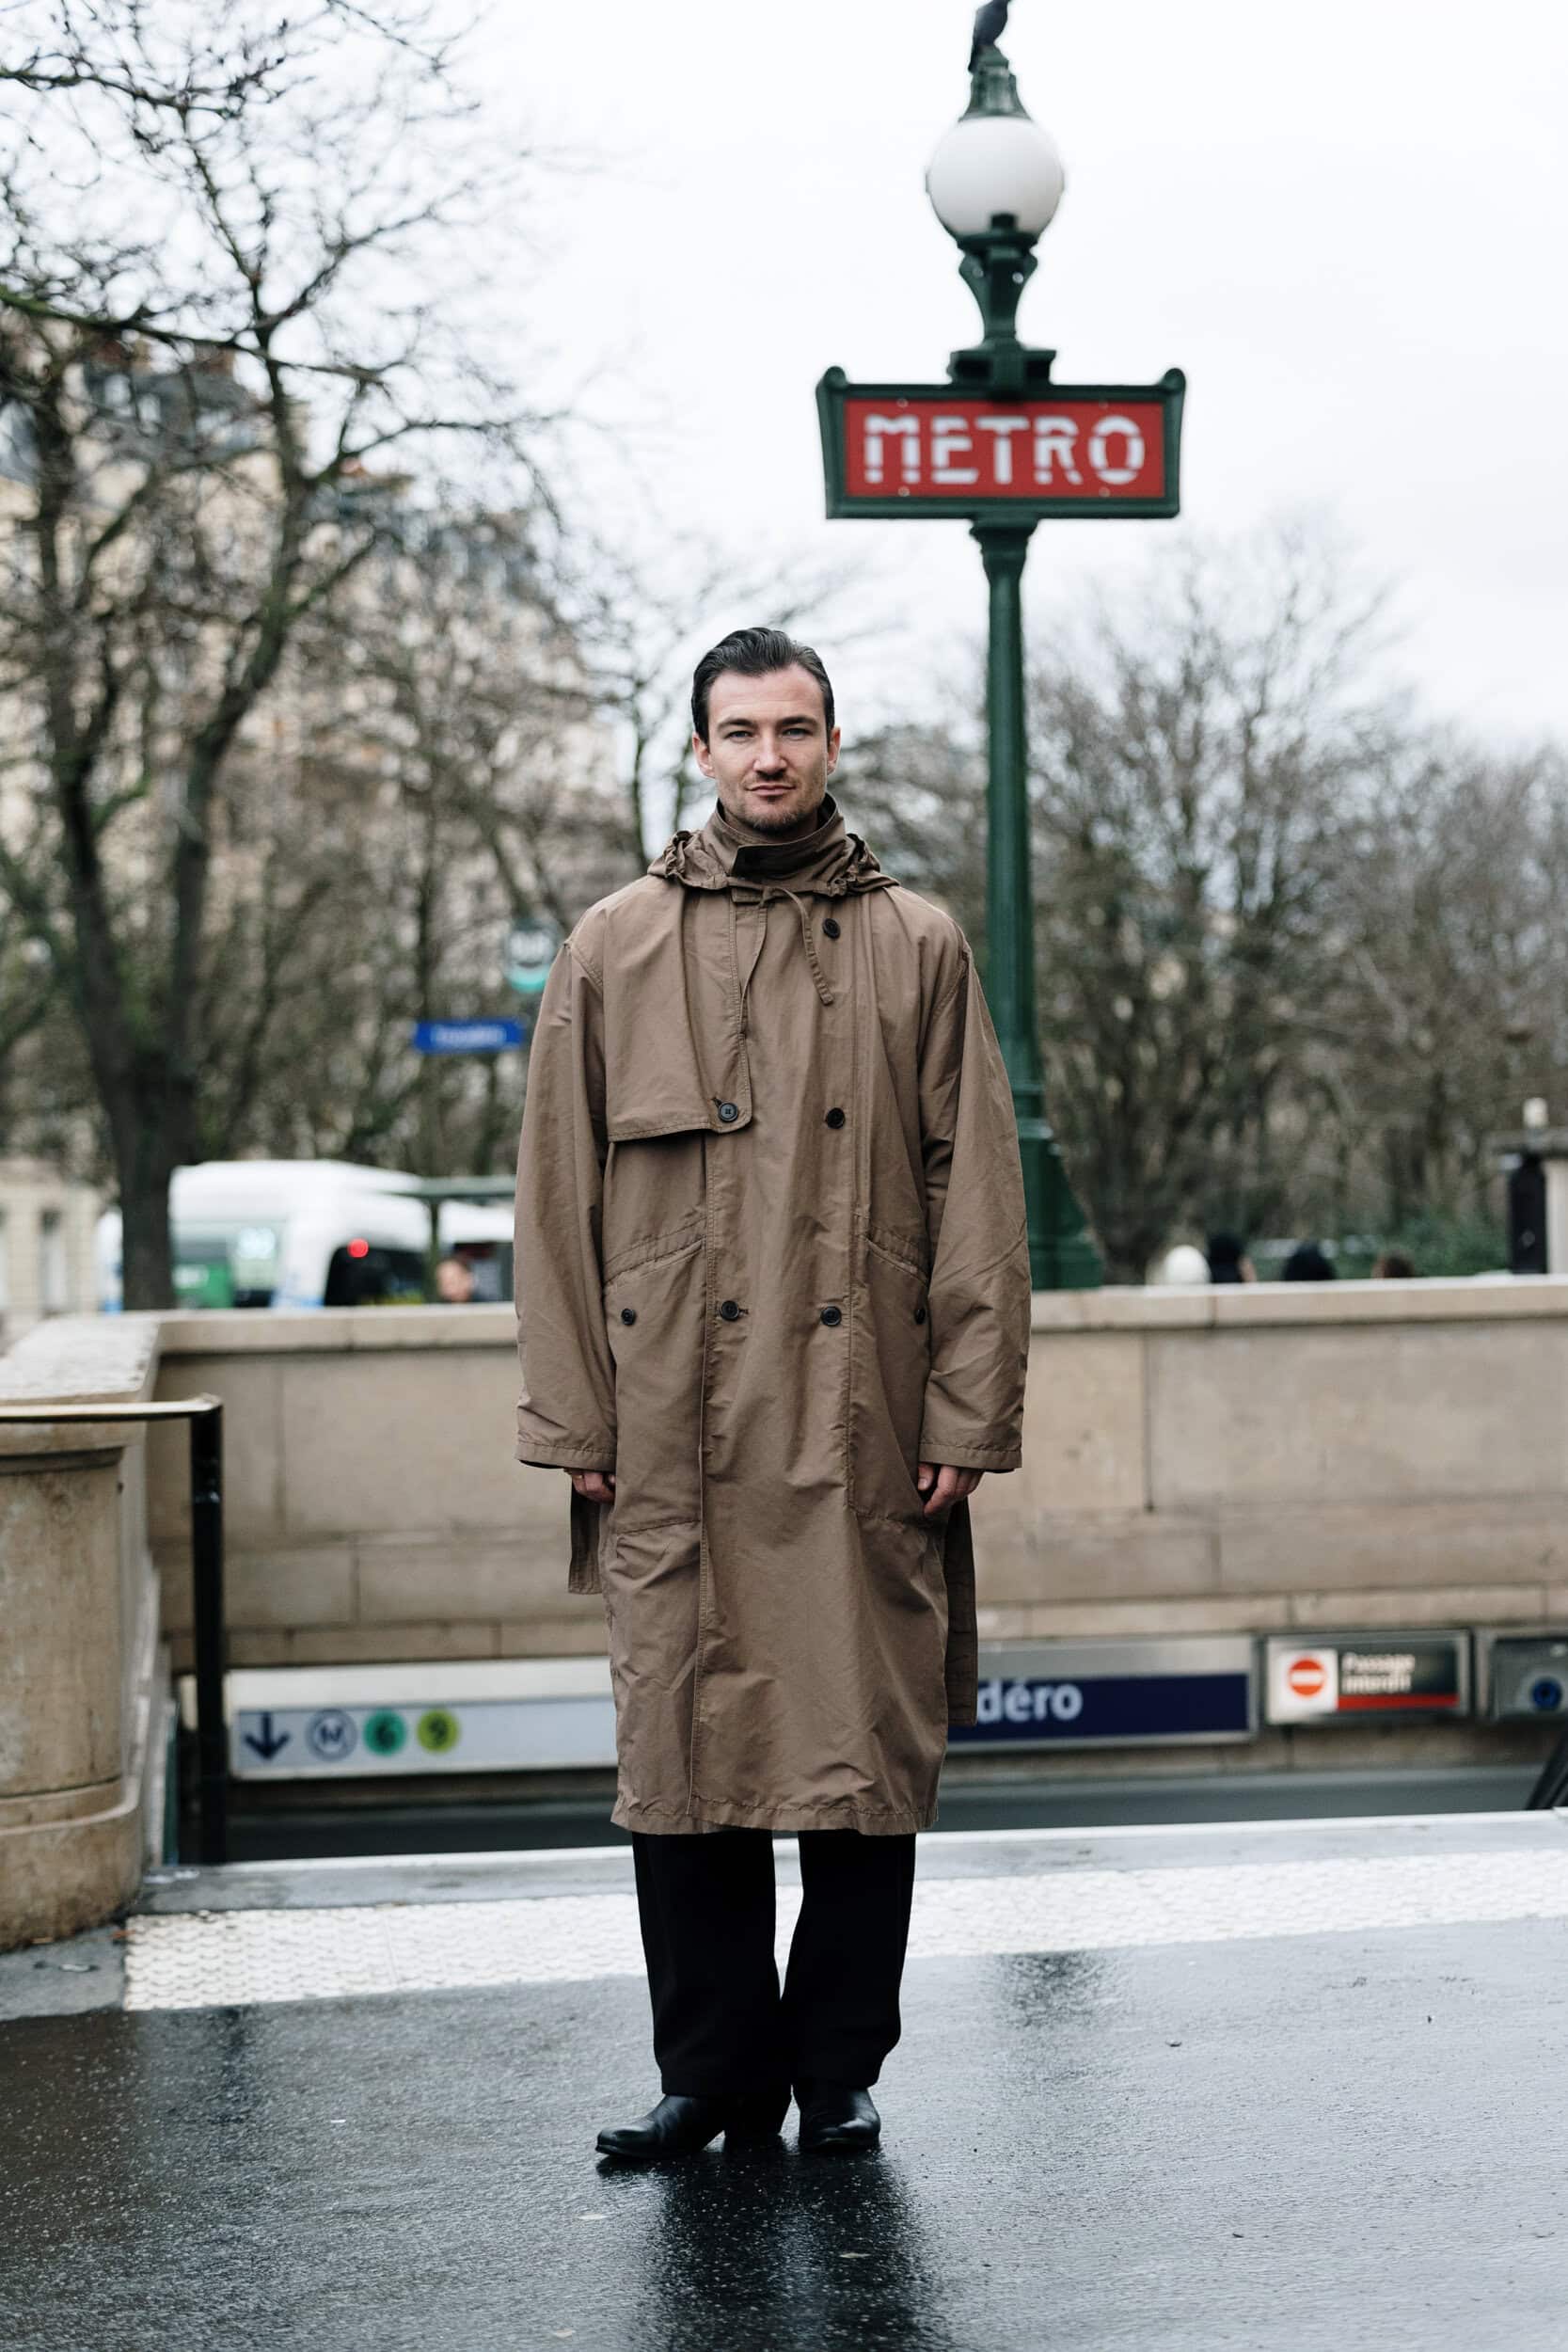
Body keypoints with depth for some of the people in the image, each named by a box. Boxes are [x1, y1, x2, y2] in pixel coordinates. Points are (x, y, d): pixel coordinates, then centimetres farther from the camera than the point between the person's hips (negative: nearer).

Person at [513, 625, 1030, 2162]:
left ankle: (841, 2067, 16)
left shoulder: (919, 952, 7)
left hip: (864, 1432, 0)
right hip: (675, 1436, 1)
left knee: (866, 1747, 3)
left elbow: (978, 1200, 4)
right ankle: (713, 2072, 15)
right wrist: (573, 1419, 1)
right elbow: (557, 1201, 8)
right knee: (683, 1746, 3)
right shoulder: (612, 953, 8)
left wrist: (969, 1415, -3)